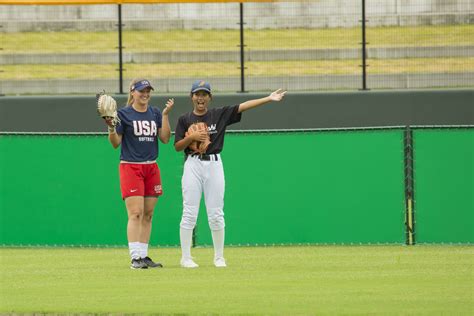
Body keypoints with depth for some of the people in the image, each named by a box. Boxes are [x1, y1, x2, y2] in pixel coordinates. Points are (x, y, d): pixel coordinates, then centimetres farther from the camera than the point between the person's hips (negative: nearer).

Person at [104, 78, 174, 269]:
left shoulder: (155, 113, 12)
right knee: (136, 213, -13)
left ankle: (144, 256, 11)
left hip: (151, 167, 5)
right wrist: (111, 127, -22)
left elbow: (165, 139, 4)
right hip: (130, 166, -5)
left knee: (148, 214, 5)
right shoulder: (123, 114, -1)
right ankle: (135, 258, -16)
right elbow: (115, 143, -3)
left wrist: (165, 115, -3)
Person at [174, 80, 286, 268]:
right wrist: (192, 137, -15)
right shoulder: (185, 120, 6)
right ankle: (185, 258, 2)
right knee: (189, 213, -3)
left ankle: (219, 258, 11)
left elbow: (243, 106, -1)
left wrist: (269, 99, -8)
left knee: (216, 214, 3)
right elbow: (177, 146, 2)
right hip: (192, 164, -1)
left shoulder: (220, 115, 7)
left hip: (214, 164, 1)